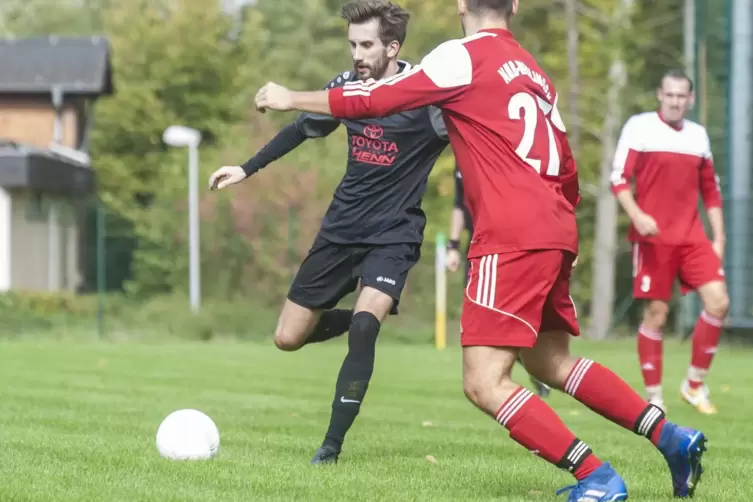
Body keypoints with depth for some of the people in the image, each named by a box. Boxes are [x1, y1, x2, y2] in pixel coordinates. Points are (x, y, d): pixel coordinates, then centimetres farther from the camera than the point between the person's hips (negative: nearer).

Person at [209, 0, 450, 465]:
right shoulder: (347, 85, -1)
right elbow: (303, 128, 17)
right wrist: (248, 169, 20)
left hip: (394, 233, -5)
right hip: (342, 228, 5)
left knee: (364, 325, -29)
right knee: (288, 338, 5)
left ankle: (332, 446, -18)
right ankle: (362, 319, 36)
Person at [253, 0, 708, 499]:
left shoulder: (464, 57, -3)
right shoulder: (533, 71, 20)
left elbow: (376, 99, -3)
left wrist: (292, 98, 10)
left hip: (511, 238, -8)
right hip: (556, 234, 9)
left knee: (484, 383, -8)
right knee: (552, 362, 22)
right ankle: (672, 437, 17)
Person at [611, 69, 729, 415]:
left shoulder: (698, 135, 13)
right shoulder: (639, 127, -3)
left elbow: (711, 191, 18)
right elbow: (619, 179, -7)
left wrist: (718, 237, 13)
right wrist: (637, 215, -22)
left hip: (692, 237, 5)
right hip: (653, 237, -4)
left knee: (719, 301, -9)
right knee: (656, 314, -4)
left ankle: (695, 383, 6)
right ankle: (653, 397, 7)